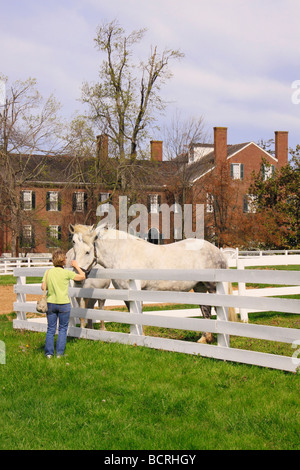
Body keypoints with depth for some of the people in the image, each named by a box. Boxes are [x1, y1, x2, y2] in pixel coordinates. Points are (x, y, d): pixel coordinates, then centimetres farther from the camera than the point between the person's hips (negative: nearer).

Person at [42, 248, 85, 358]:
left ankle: (49, 352, 8)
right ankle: (59, 353, 9)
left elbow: (43, 287, -3)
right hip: (64, 304, -3)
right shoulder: (66, 273, -11)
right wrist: (76, 266, 10)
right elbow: (82, 276, -3)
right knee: (63, 329, 10)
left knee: (50, 329, 11)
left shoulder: (48, 272, -2)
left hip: (50, 303, 3)